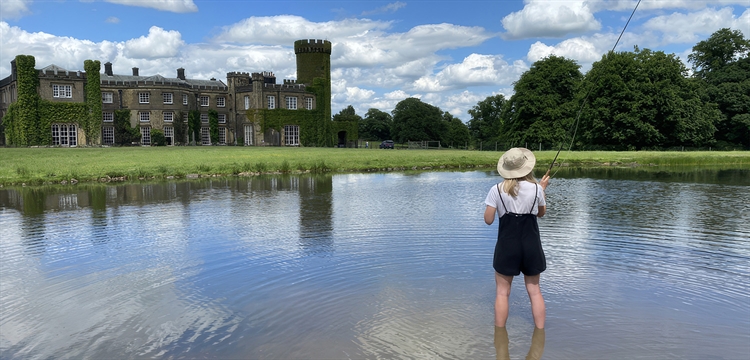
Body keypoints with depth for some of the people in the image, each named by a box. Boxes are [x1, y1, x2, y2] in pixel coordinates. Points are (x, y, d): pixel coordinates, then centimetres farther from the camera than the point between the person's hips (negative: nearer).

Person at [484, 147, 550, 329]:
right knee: (534, 290, 14)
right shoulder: (536, 188, -5)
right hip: (531, 245, 2)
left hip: (507, 245, -1)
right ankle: (540, 331, 18)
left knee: (502, 292, 8)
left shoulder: (497, 190, -9)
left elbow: (488, 220, -7)